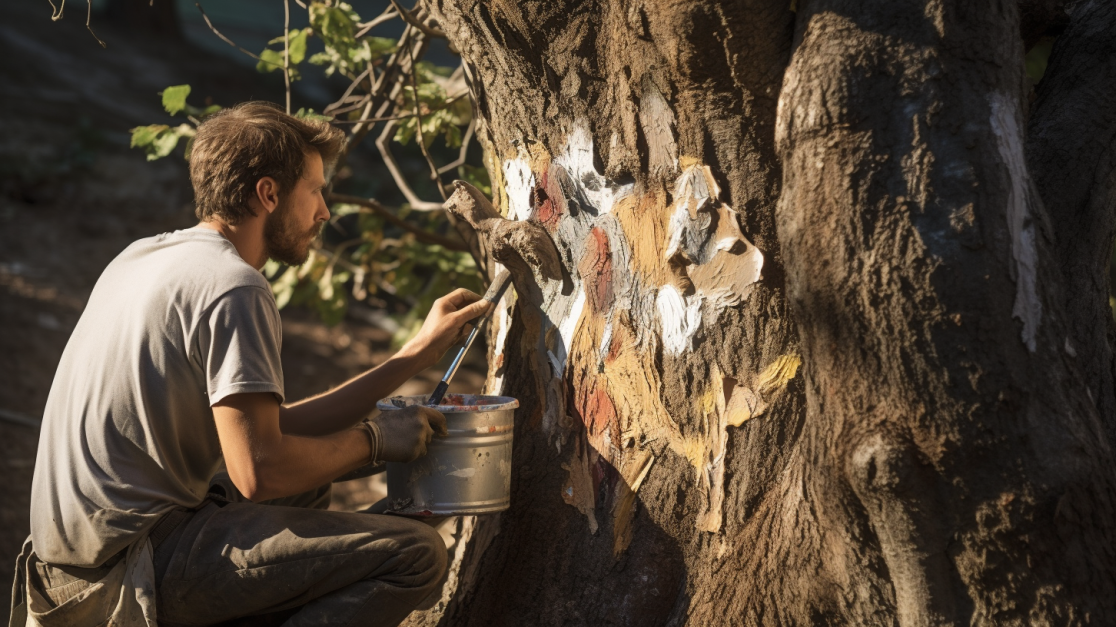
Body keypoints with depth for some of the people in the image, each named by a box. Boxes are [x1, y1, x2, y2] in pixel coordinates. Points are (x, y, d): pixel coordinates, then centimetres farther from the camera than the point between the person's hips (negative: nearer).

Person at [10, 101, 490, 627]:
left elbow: (273, 428, 14)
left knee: (308, 486, 32)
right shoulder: (234, 288, -14)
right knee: (416, 552, -14)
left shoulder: (148, 255, 15)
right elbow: (259, 469, -21)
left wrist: (419, 352, 17)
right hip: (139, 569, -10)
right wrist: (375, 438, -3)